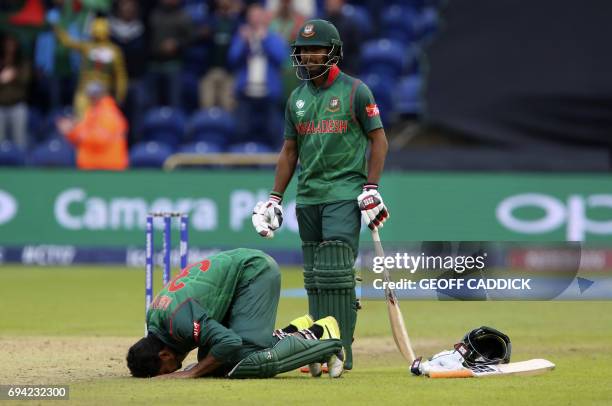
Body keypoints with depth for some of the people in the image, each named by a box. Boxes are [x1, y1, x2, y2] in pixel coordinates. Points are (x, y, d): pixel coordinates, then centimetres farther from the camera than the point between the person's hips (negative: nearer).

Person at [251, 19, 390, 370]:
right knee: (314, 278, 5)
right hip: (308, 197, 6)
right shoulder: (297, 98, 15)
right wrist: (274, 198, 15)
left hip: (344, 195, -6)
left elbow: (379, 140, -1)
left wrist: (371, 189, -11)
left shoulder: (355, 91, -1)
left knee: (336, 273, -14)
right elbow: (290, 151, 20)